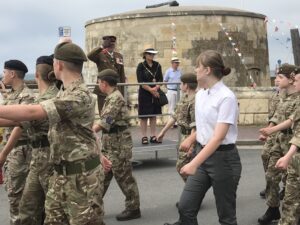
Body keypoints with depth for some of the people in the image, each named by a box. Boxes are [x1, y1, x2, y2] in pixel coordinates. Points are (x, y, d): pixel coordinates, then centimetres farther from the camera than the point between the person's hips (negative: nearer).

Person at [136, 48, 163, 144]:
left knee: (153, 115, 8)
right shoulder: (141, 66, -4)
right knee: (144, 116, -1)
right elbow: (140, 81, -10)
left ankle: (153, 136, 13)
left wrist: (156, 88, -14)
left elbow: (160, 79, 4)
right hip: (144, 94, -4)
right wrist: (150, 90, -17)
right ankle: (144, 137, 5)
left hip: (156, 93, 4)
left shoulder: (157, 65, 8)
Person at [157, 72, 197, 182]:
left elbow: (195, 126, -24)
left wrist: (191, 146, -25)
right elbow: (175, 116, 18)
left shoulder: (195, 101, -20)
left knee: (181, 166, -6)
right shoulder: (184, 97, 10)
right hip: (184, 136, 9)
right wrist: (163, 132, 21)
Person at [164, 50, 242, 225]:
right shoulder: (200, 94, 5)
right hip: (203, 154, 7)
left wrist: (194, 164, -31)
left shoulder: (226, 97, -19)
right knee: (186, 207, 4)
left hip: (223, 158, -7)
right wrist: (191, 139, 33)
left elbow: (218, 137, -26)